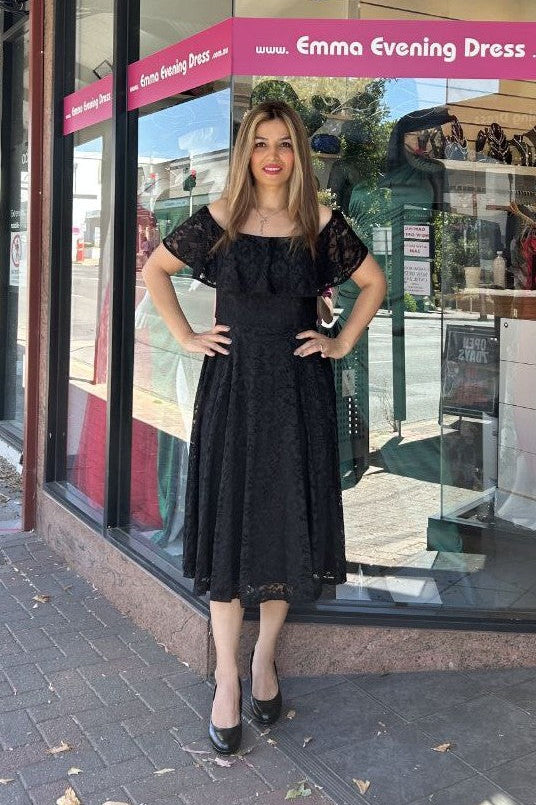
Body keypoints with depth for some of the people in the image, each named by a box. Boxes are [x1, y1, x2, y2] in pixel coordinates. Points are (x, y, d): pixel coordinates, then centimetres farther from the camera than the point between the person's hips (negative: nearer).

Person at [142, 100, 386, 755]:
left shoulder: (321, 223, 3)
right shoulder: (219, 218, 2)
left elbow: (374, 283, 14)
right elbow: (154, 268, 12)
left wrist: (342, 342, 4)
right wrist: (187, 337, 4)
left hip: (299, 387, 1)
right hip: (232, 384, -1)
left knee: (289, 523, 6)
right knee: (228, 524, 1)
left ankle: (265, 656, 25)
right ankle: (227, 679, 12)